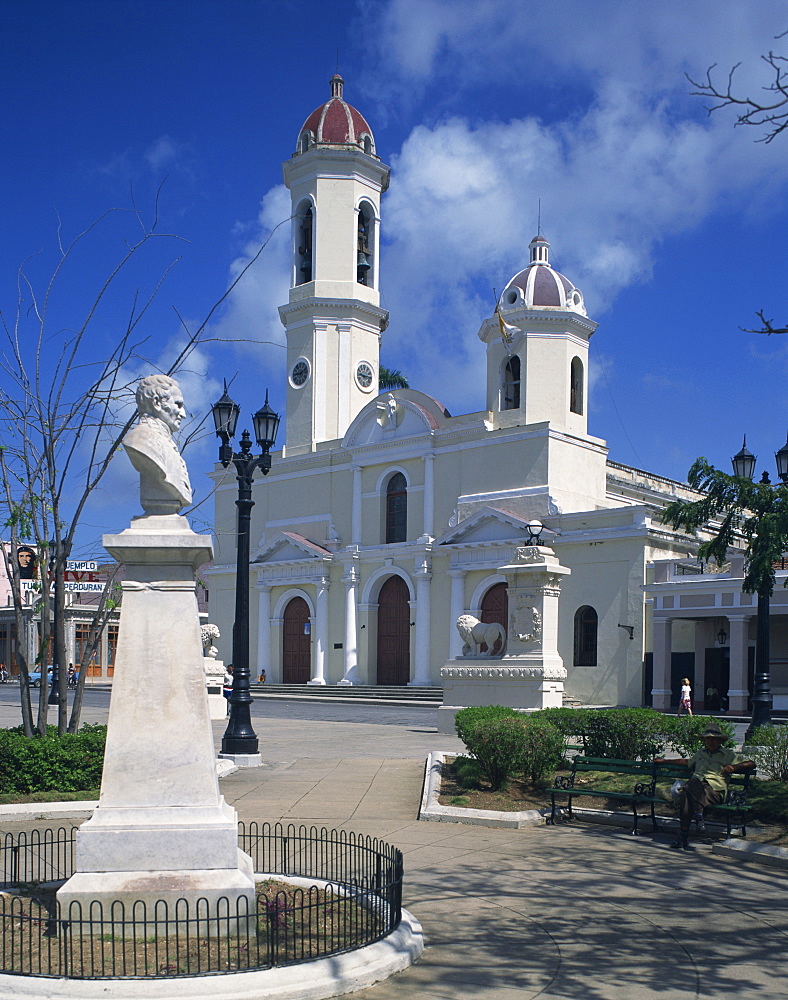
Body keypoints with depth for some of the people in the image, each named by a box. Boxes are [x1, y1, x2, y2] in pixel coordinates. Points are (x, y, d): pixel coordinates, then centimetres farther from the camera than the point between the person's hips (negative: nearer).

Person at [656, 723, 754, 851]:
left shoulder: (729, 754, 21)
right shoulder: (701, 753, 35)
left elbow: (751, 763, 15)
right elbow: (688, 762, 53)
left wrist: (734, 767, -3)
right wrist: (665, 761, 56)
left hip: (714, 791, -4)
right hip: (696, 786, 4)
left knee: (694, 784, -39)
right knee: (685, 795, -36)